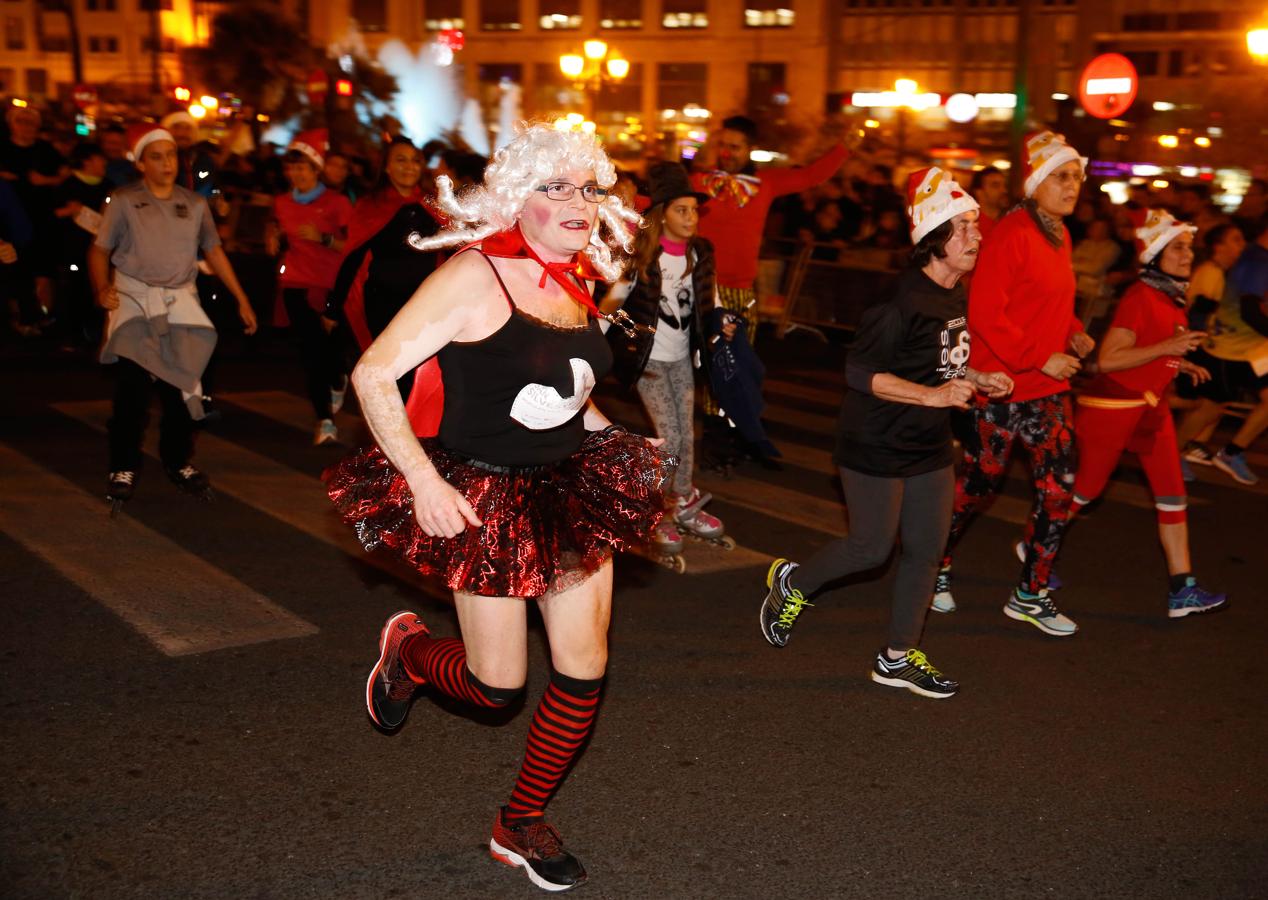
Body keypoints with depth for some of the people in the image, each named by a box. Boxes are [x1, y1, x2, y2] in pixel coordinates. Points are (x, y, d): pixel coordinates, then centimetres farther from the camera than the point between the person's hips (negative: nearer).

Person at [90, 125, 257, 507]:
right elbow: (100, 250, 0)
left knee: (181, 386, 5)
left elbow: (213, 251, 12)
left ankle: (178, 461, 22)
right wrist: (102, 287, -17)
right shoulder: (124, 201, -2)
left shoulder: (194, 203, 7)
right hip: (134, 300, -3)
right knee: (132, 387, -8)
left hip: (180, 302, 3)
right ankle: (123, 468, 4)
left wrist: (241, 299, 9)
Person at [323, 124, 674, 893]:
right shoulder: (476, 276, -17)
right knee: (497, 686, 4)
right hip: (487, 498, -7)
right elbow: (373, 375, -18)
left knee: (585, 674, 6)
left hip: (572, 489, 7)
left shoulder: (575, 283, 6)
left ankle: (523, 823, 27)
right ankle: (408, 650, 38)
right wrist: (424, 481, -23)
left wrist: (615, 440, 10)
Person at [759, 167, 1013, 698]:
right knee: (872, 549, 0)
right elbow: (859, 371, -23)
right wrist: (931, 396, -27)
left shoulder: (954, 297, 5)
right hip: (877, 446, -8)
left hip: (930, 446, 9)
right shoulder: (903, 300, -22)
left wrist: (978, 380, 4)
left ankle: (898, 658, 22)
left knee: (927, 549, 9)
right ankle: (793, 583, 29)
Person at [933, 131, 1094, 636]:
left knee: (1059, 489, 3)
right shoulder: (1011, 234, -15)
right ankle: (935, 563, 31)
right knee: (981, 481, 7)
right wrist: (1040, 358, -21)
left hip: (1048, 388, 8)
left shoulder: (1059, 235, 11)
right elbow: (985, 313, -21)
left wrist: (1073, 333, 5)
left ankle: (1031, 594, 16)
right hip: (1002, 385, -8)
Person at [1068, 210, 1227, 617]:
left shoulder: (1171, 297, 8)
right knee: (1086, 487, 5)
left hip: (1152, 406, 9)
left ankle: (1182, 590, 5)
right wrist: (1167, 347, -28)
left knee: (1172, 494, 3)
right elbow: (1107, 359, -25)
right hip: (1112, 404, -8)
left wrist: (1181, 364, 9)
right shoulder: (1139, 297, -19)